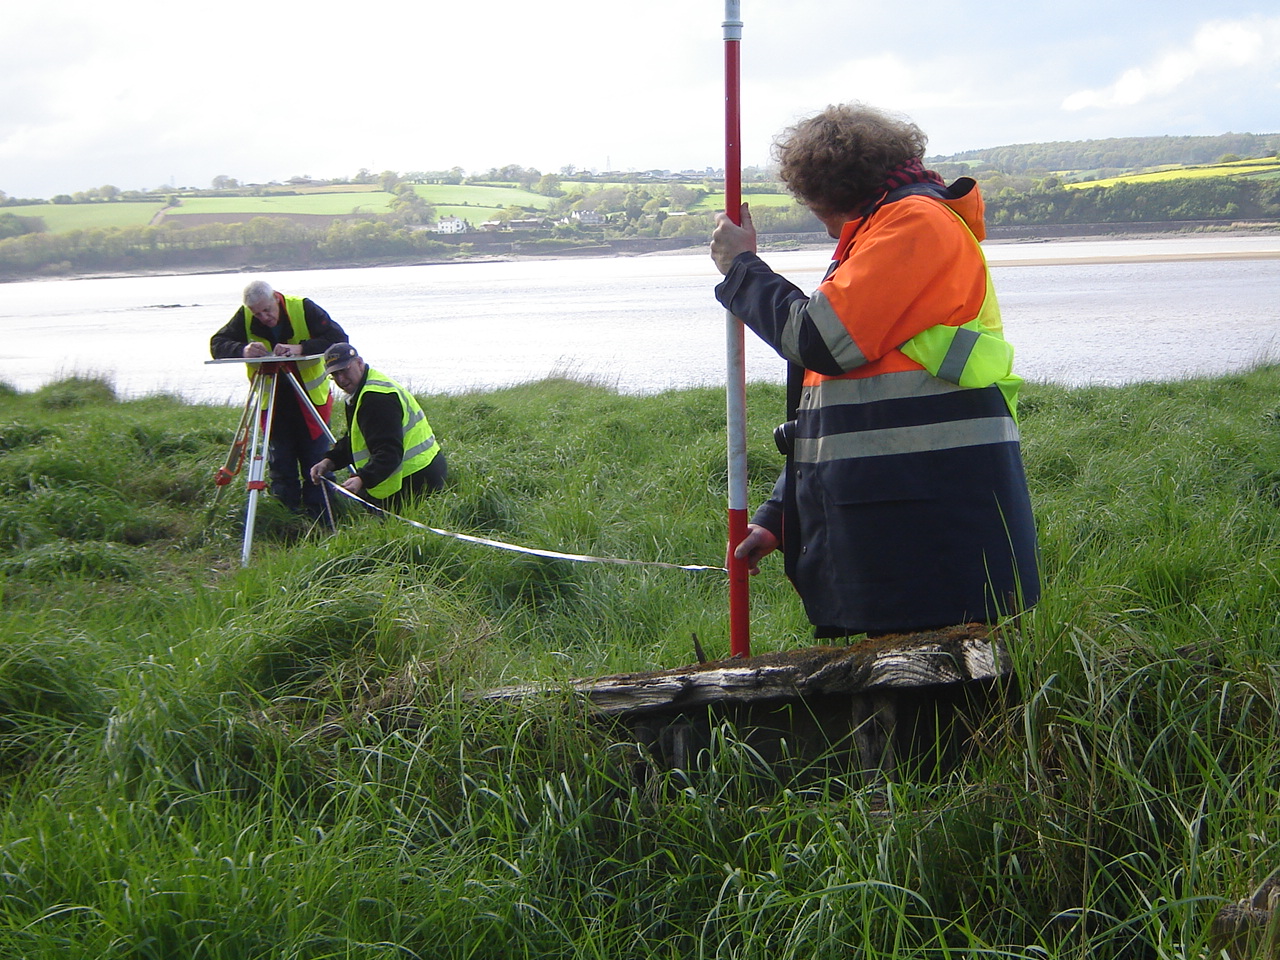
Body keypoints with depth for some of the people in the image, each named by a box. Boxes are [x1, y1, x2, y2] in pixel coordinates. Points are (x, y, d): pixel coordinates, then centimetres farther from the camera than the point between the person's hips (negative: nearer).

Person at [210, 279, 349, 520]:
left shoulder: (303, 308, -16)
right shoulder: (245, 317, -9)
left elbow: (338, 338, -22)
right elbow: (217, 344, -11)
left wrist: (300, 348, -36)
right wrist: (242, 350, -33)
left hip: (311, 400, -2)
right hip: (272, 403, 2)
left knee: (317, 463, 0)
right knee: (280, 465, 6)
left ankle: (320, 520, 9)